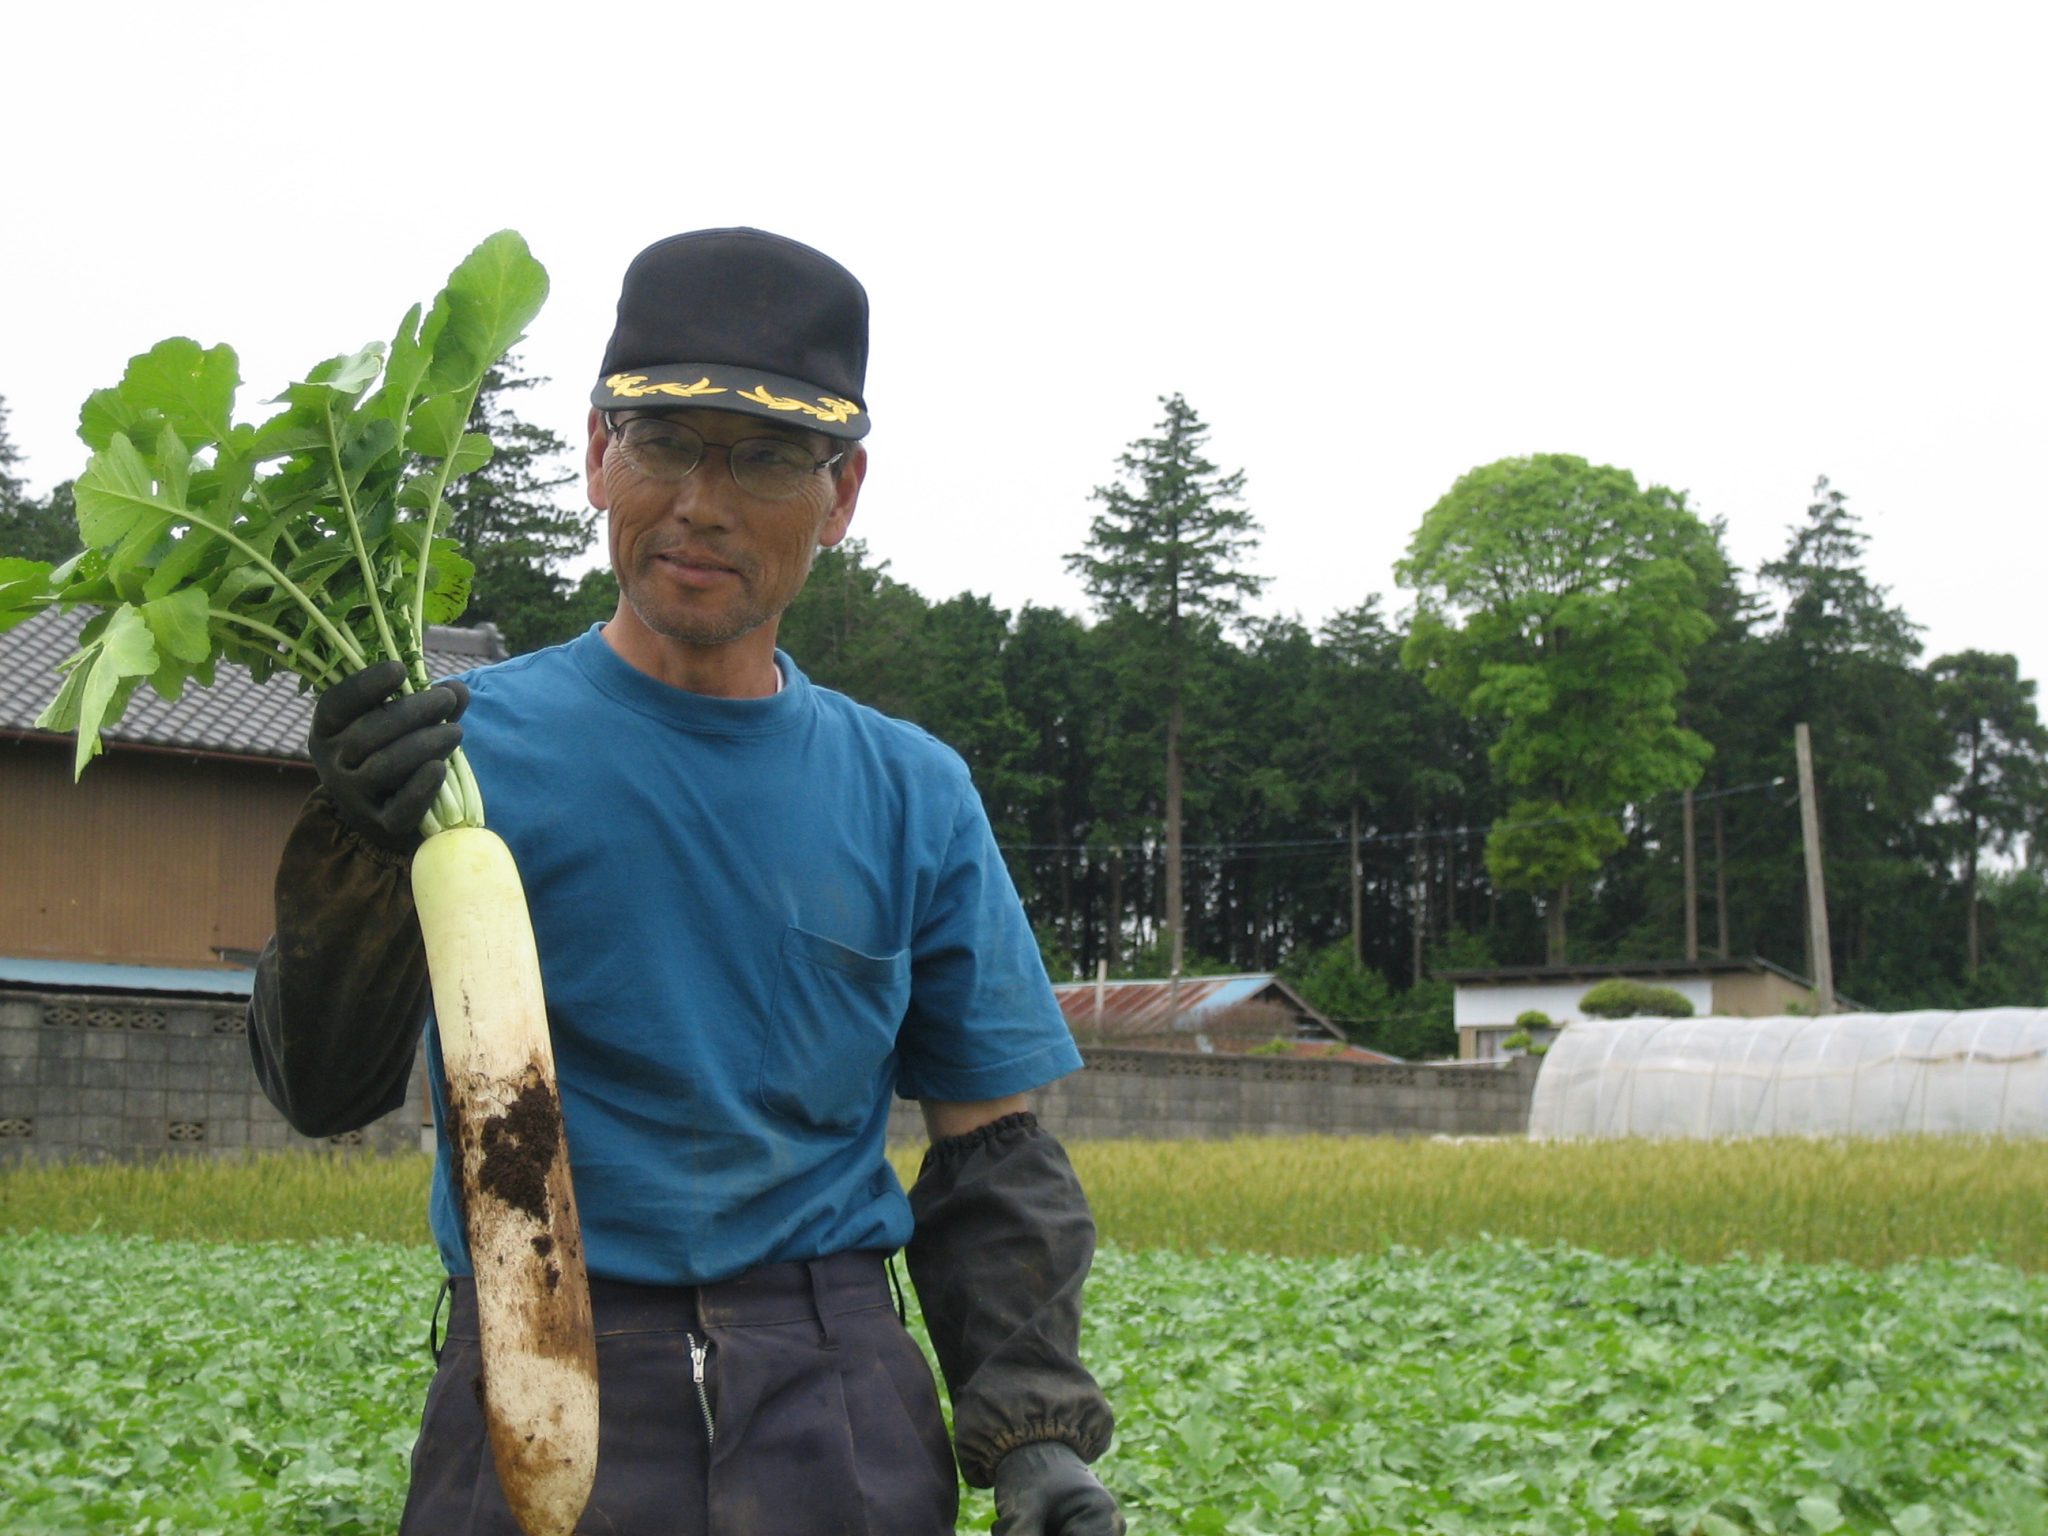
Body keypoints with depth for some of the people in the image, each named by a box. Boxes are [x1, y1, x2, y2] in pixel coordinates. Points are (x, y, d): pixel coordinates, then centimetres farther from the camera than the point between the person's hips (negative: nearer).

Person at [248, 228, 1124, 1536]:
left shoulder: (915, 797, 7)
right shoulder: (469, 743, -2)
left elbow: (993, 1155, 9)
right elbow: (322, 1090, -10)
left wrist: (1036, 1426, -3)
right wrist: (363, 855, -28)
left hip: (842, 1418, 3)